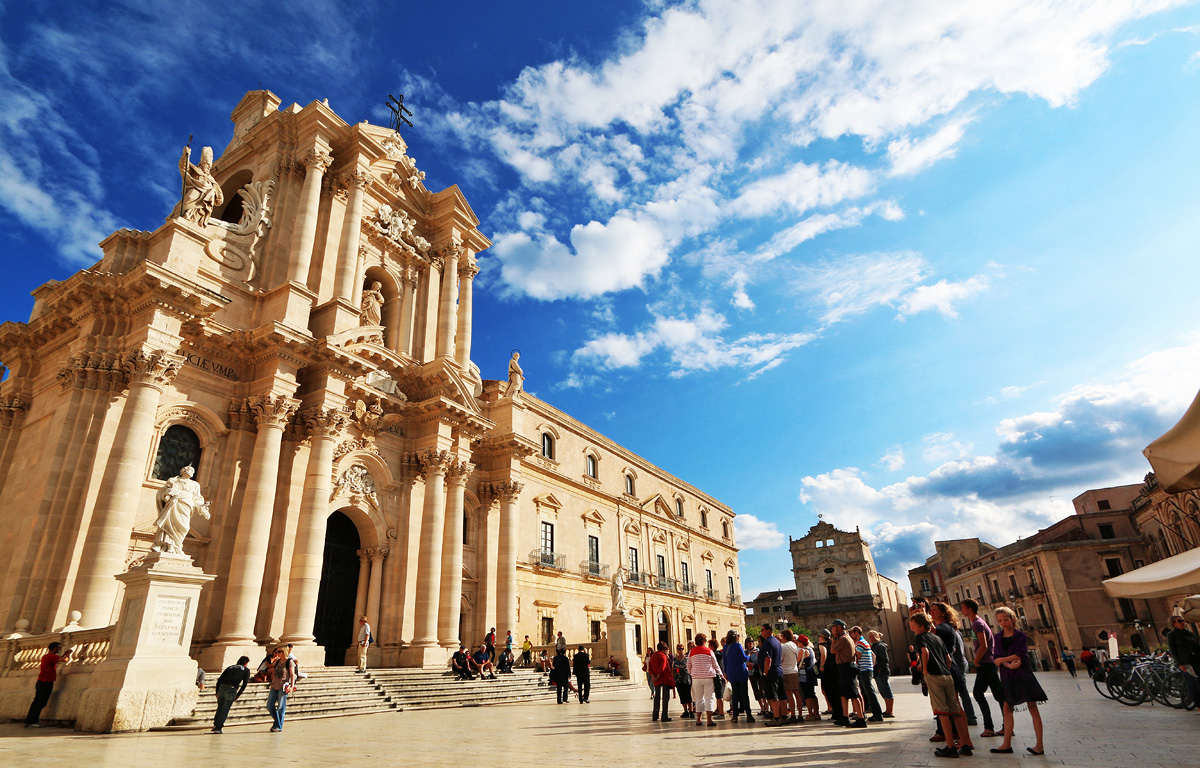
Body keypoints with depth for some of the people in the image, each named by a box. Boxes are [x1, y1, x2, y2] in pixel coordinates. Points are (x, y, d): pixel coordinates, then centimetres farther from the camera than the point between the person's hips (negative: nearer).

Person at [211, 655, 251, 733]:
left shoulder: (230, 667, 28)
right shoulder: (246, 670, 18)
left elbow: (219, 679, 19)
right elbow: (244, 684, 8)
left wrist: (217, 692, 22)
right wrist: (238, 695, 14)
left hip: (222, 687, 4)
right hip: (232, 689, -4)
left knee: (220, 707, 20)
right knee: (225, 709, 4)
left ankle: (215, 724, 19)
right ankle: (218, 727, 1)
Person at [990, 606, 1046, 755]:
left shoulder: (1020, 636, -4)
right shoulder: (998, 638, 8)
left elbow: (1020, 654, -16)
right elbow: (998, 657, -1)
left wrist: (1002, 660, -12)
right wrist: (1009, 665, -18)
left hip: (1023, 675, -4)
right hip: (1007, 677, 4)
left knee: (1033, 709, 0)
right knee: (1007, 709, 4)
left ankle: (1039, 745, 6)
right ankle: (1007, 745, 9)